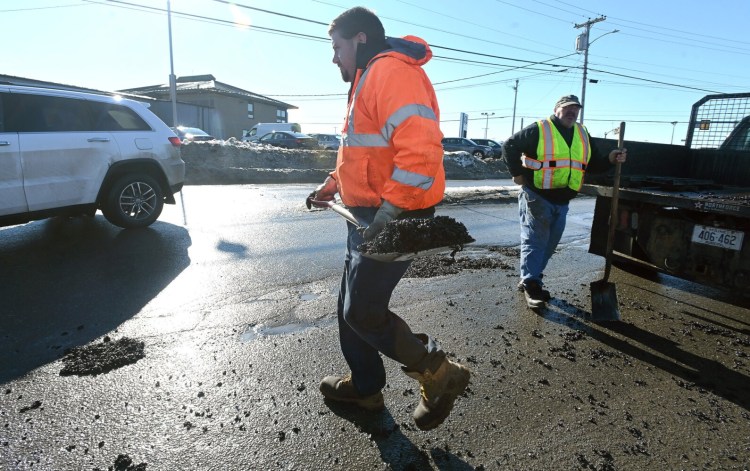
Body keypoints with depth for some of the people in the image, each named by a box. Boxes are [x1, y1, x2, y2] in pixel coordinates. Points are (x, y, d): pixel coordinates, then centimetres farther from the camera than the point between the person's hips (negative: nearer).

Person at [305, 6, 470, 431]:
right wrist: (333, 185, 20)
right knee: (351, 306, 16)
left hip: (391, 221, -11)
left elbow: (420, 150, -28)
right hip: (368, 216, 11)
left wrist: (389, 214, -28)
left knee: (363, 312, -5)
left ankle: (439, 373, 12)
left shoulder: (392, 71, -14)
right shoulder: (367, 80, 21)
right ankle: (366, 385, 33)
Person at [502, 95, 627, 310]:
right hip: (536, 197, -7)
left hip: (562, 201, 7)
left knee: (550, 243, 11)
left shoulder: (583, 135, 14)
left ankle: (529, 279, 23)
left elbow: (594, 164, 17)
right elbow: (510, 145, -3)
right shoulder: (538, 130, -6)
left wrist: (610, 159, -1)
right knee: (535, 241, -6)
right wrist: (517, 173, -7)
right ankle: (531, 285, -1)